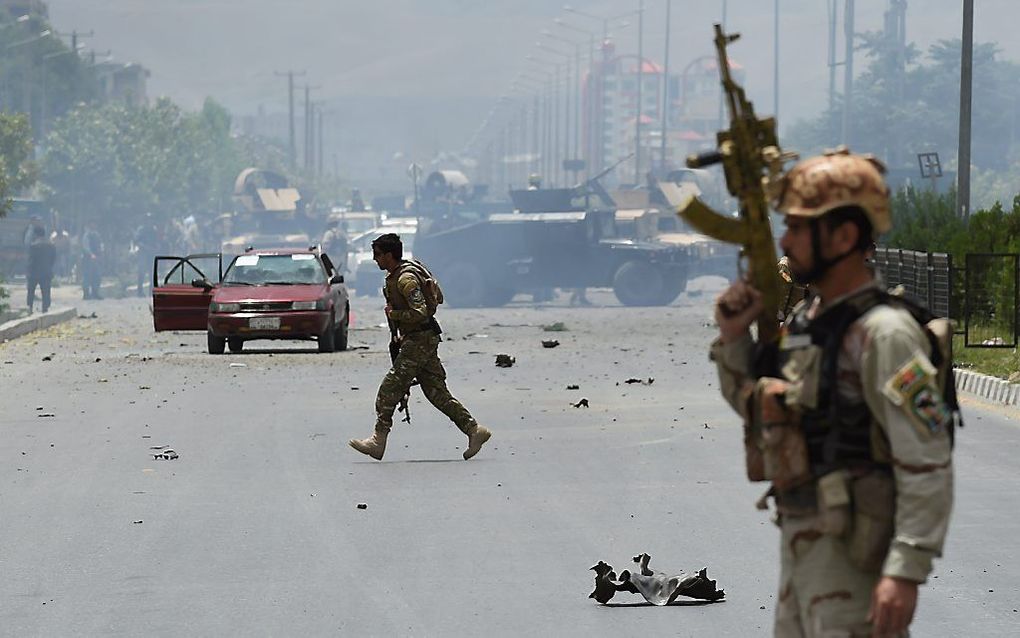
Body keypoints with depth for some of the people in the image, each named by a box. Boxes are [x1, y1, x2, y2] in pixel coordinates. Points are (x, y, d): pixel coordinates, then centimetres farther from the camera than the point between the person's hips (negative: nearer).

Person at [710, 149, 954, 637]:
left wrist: (906, 572, -27)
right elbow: (755, 409, 25)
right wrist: (734, 338, 8)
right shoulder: (804, 318, 10)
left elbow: (928, 466, -22)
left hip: (853, 551, -10)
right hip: (801, 539, 10)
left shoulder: (883, 333, -18)